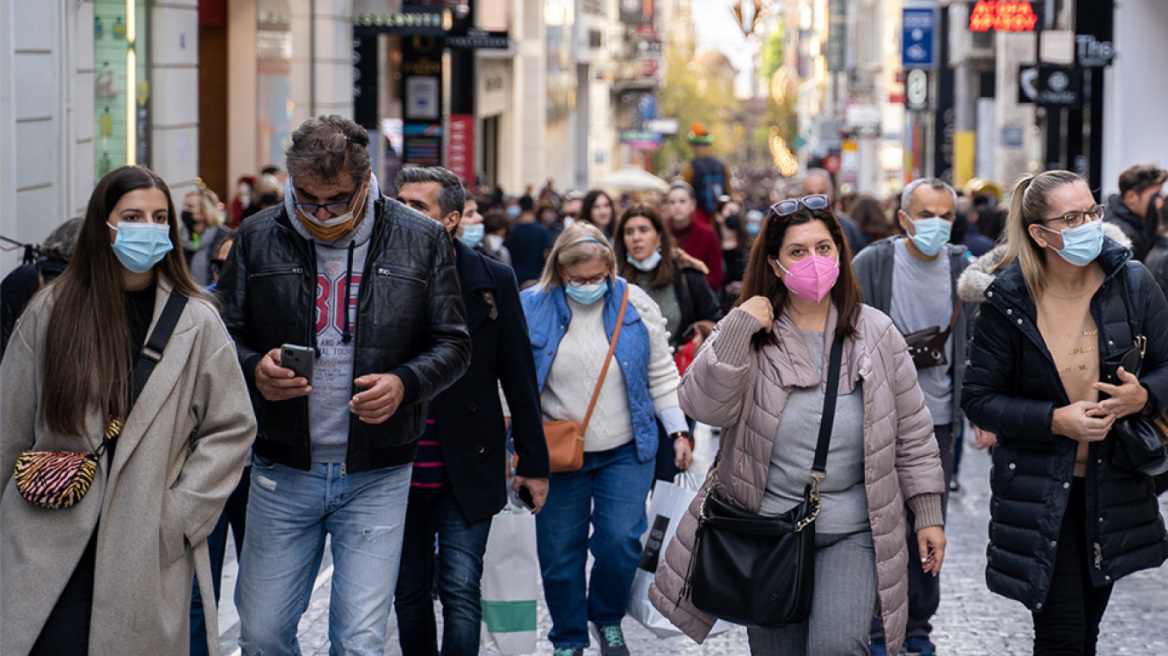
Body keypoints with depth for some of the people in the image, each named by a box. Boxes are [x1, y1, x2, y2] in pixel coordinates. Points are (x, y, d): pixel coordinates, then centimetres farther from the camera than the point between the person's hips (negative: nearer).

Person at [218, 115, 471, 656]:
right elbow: (224, 337, 7)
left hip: (377, 476, -1)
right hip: (283, 470, 2)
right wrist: (255, 370, -16)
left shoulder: (420, 241, -1)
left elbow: (452, 345, 3)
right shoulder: (258, 238, 1)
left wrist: (405, 384, -17)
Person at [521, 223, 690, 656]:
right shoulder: (530, 309, -5)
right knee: (559, 553, 4)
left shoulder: (635, 306, -2)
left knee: (619, 540, -8)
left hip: (626, 451, 0)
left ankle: (608, 619, 20)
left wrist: (678, 430, 2)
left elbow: (661, 375, 7)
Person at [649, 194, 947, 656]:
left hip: (850, 533, -1)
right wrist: (737, 331, -23)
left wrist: (929, 515, 5)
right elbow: (704, 407, -17)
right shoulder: (750, 333, -1)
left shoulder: (875, 333, 1)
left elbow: (912, 432, 6)